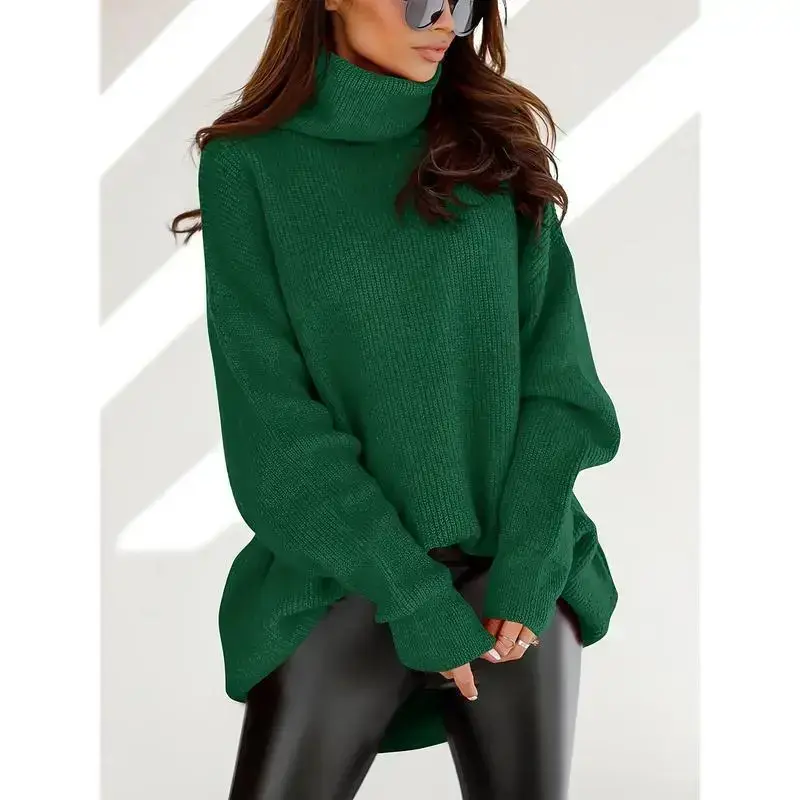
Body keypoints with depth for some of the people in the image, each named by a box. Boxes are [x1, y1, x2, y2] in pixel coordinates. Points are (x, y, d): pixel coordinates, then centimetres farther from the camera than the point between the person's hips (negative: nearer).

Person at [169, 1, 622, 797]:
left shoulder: (498, 144, 3)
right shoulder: (251, 164, -5)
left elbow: (557, 373, 0)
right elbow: (274, 419, -8)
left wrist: (527, 569, -10)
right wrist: (412, 597, -12)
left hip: (519, 575, 3)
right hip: (345, 582, -2)